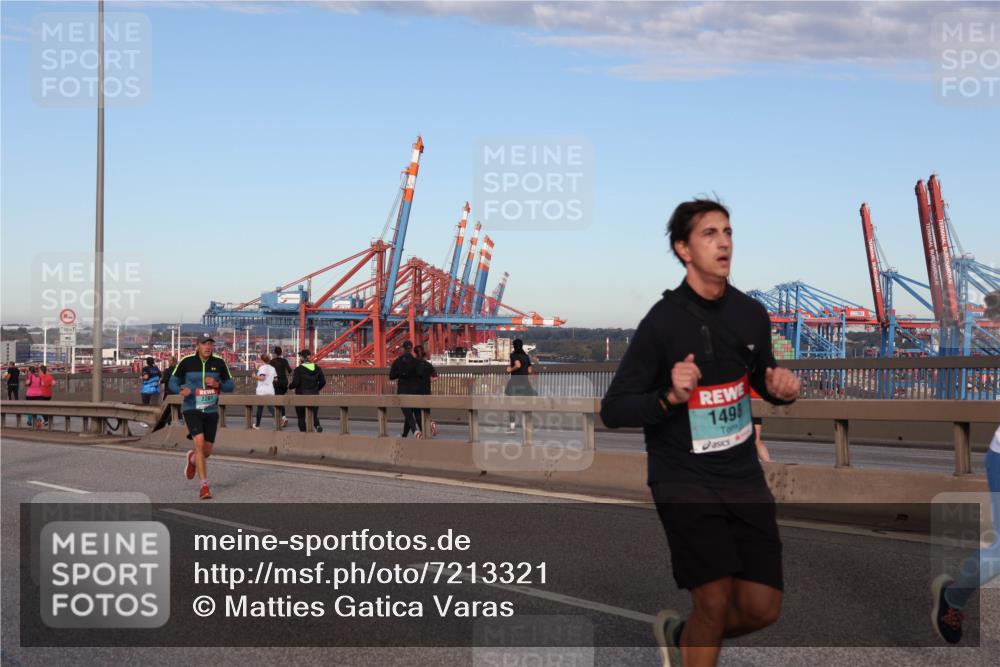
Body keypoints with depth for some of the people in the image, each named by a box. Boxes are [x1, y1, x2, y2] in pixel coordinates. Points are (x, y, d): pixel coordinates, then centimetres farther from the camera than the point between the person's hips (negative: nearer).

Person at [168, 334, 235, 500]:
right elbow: (173, 381, 3)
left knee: (207, 451, 6)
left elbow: (231, 385, 3)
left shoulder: (219, 363, -1)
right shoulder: (186, 362, -6)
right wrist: (181, 390, -19)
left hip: (211, 411, 3)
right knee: (200, 443, -22)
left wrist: (217, 384, -18)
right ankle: (204, 485, -15)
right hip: (191, 409, -3)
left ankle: (192, 458, 45)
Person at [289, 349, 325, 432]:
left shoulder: (299, 369, -11)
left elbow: (295, 383, -17)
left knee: (301, 417, 8)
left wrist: (290, 387, 4)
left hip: (301, 395, -4)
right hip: (314, 395, 4)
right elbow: (323, 382, 2)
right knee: (314, 415, 9)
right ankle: (317, 425, -20)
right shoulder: (317, 368, 3)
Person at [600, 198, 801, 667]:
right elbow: (612, 410, -11)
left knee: (762, 609, 2)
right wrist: (669, 397, -28)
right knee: (716, 601, -15)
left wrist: (782, 388, -3)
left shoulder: (751, 314, 2)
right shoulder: (662, 321, -13)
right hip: (683, 480, -5)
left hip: (743, 474, 5)